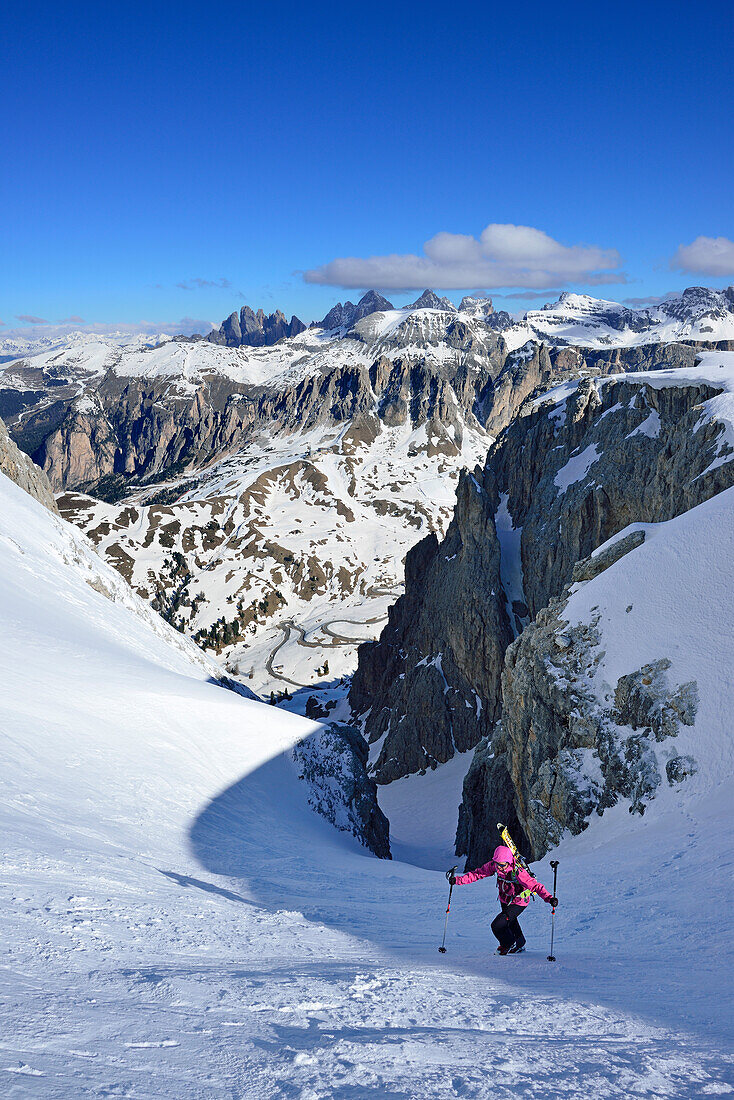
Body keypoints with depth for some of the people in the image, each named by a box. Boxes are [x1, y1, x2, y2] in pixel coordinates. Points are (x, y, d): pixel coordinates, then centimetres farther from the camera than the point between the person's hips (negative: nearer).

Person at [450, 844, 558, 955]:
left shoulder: (518, 872, -38)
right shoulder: (494, 865, -23)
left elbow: (535, 886, -39)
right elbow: (478, 873, -15)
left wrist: (549, 898, -54)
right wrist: (458, 880, -23)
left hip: (518, 902, -6)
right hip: (504, 900, 6)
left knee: (496, 926, -14)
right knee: (510, 923, 29)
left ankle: (509, 945, 17)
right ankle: (520, 943, 59)